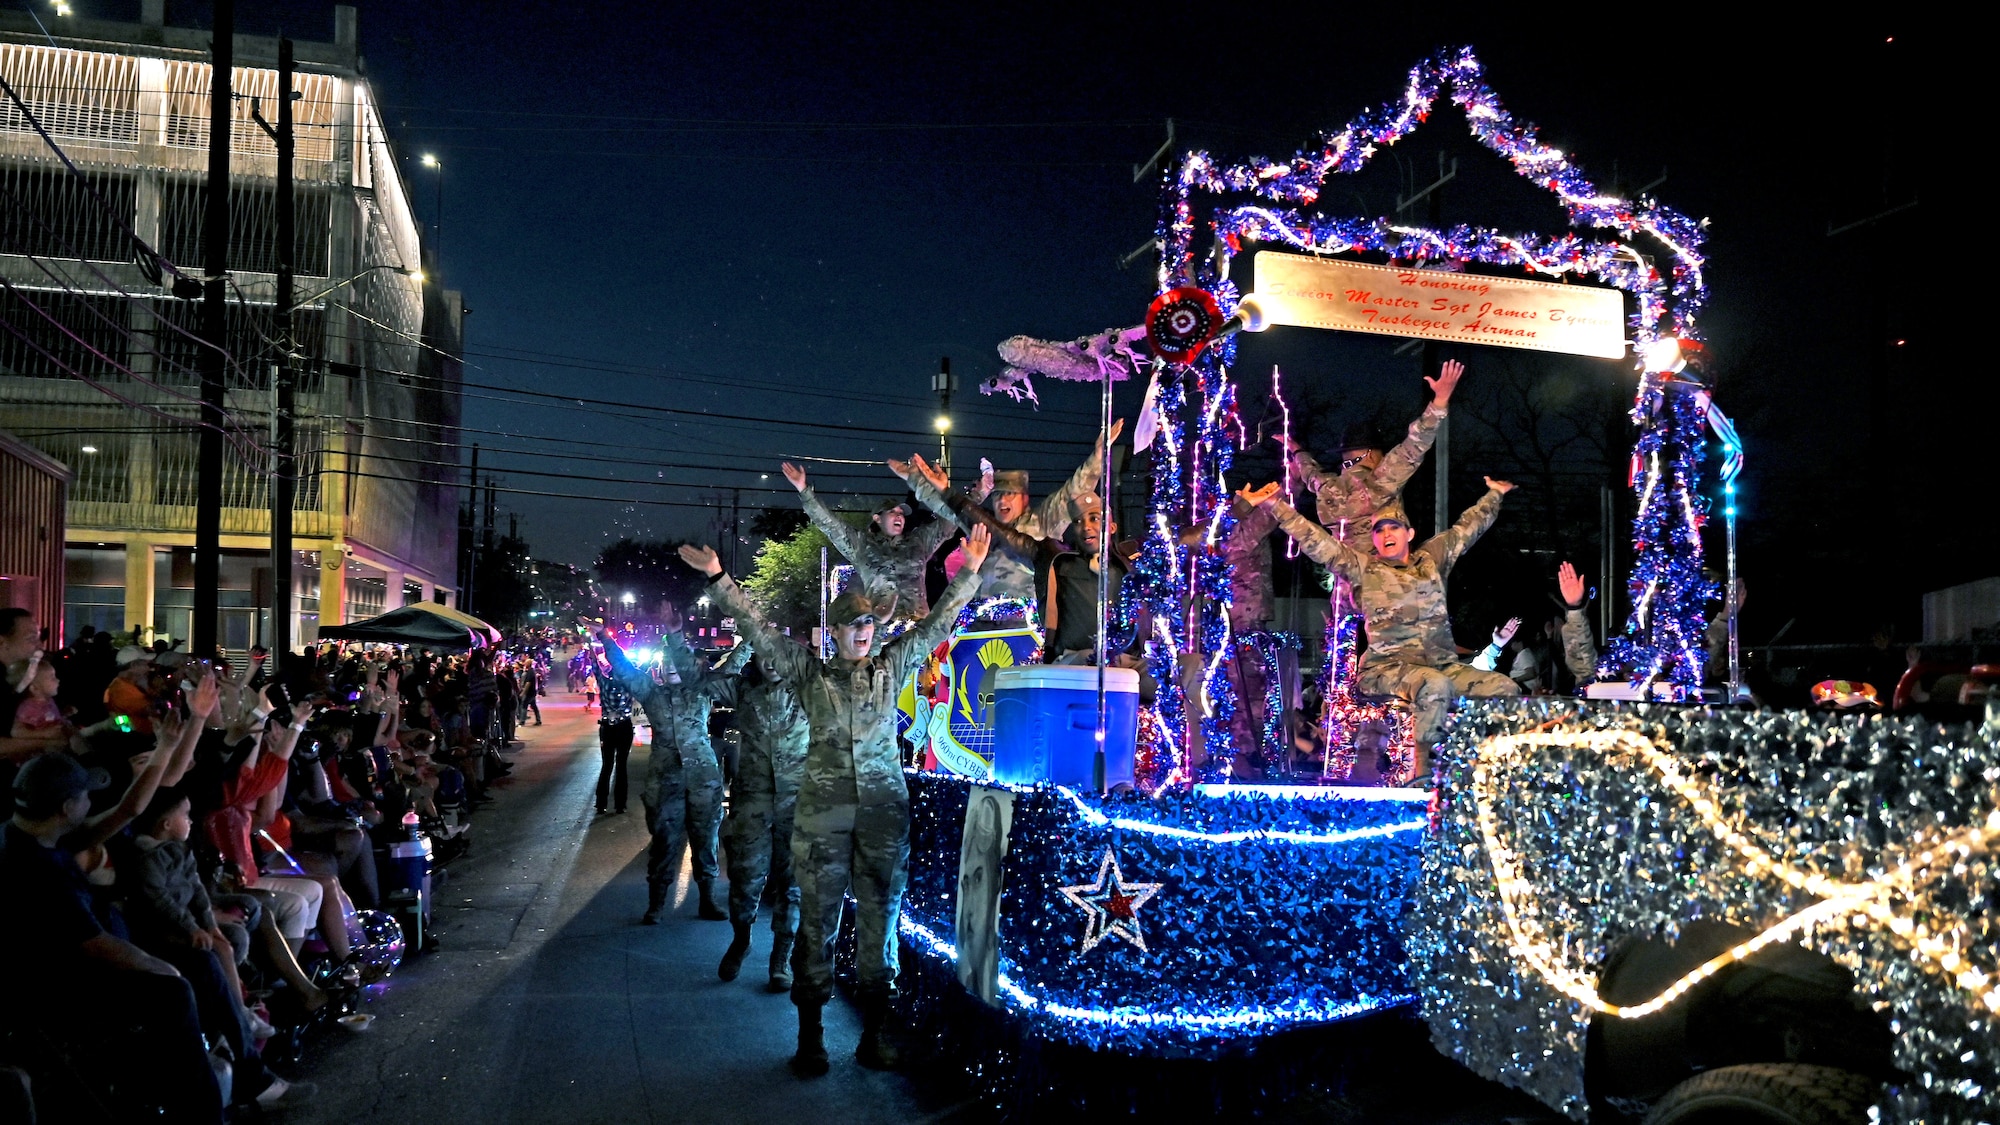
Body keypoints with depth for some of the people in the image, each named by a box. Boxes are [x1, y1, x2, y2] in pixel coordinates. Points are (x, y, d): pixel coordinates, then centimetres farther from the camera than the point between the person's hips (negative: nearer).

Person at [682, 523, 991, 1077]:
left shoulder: (893, 667, 11)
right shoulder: (809, 670, 7)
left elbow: (937, 622, 12)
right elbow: (759, 629, 3)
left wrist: (969, 572, 8)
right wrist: (718, 578, -3)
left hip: (884, 809, 2)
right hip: (822, 812, -1)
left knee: (880, 919, 5)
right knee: (817, 919, 1)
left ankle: (873, 1034, 14)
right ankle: (810, 1036, 9)